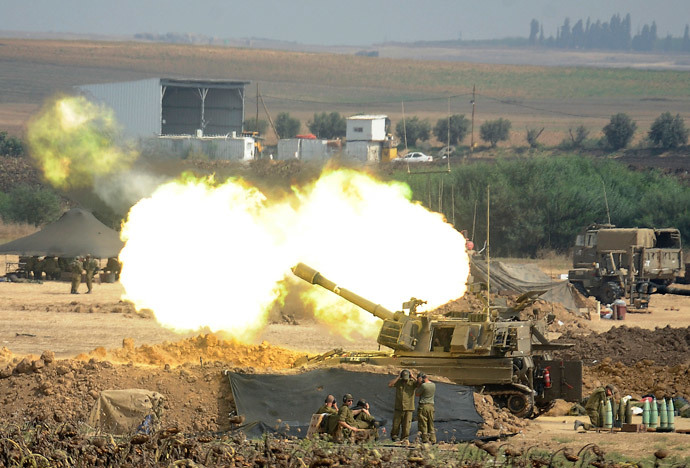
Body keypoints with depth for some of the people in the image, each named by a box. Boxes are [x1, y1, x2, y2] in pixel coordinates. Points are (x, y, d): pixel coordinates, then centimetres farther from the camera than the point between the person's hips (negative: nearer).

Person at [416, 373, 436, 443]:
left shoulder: (423, 385, -15)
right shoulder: (433, 385, 5)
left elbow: (417, 394, -3)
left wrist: (419, 384, -1)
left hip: (423, 406, -6)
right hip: (431, 405, 6)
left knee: (423, 424, 0)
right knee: (431, 424, 13)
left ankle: (425, 439, -3)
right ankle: (433, 440, 10)